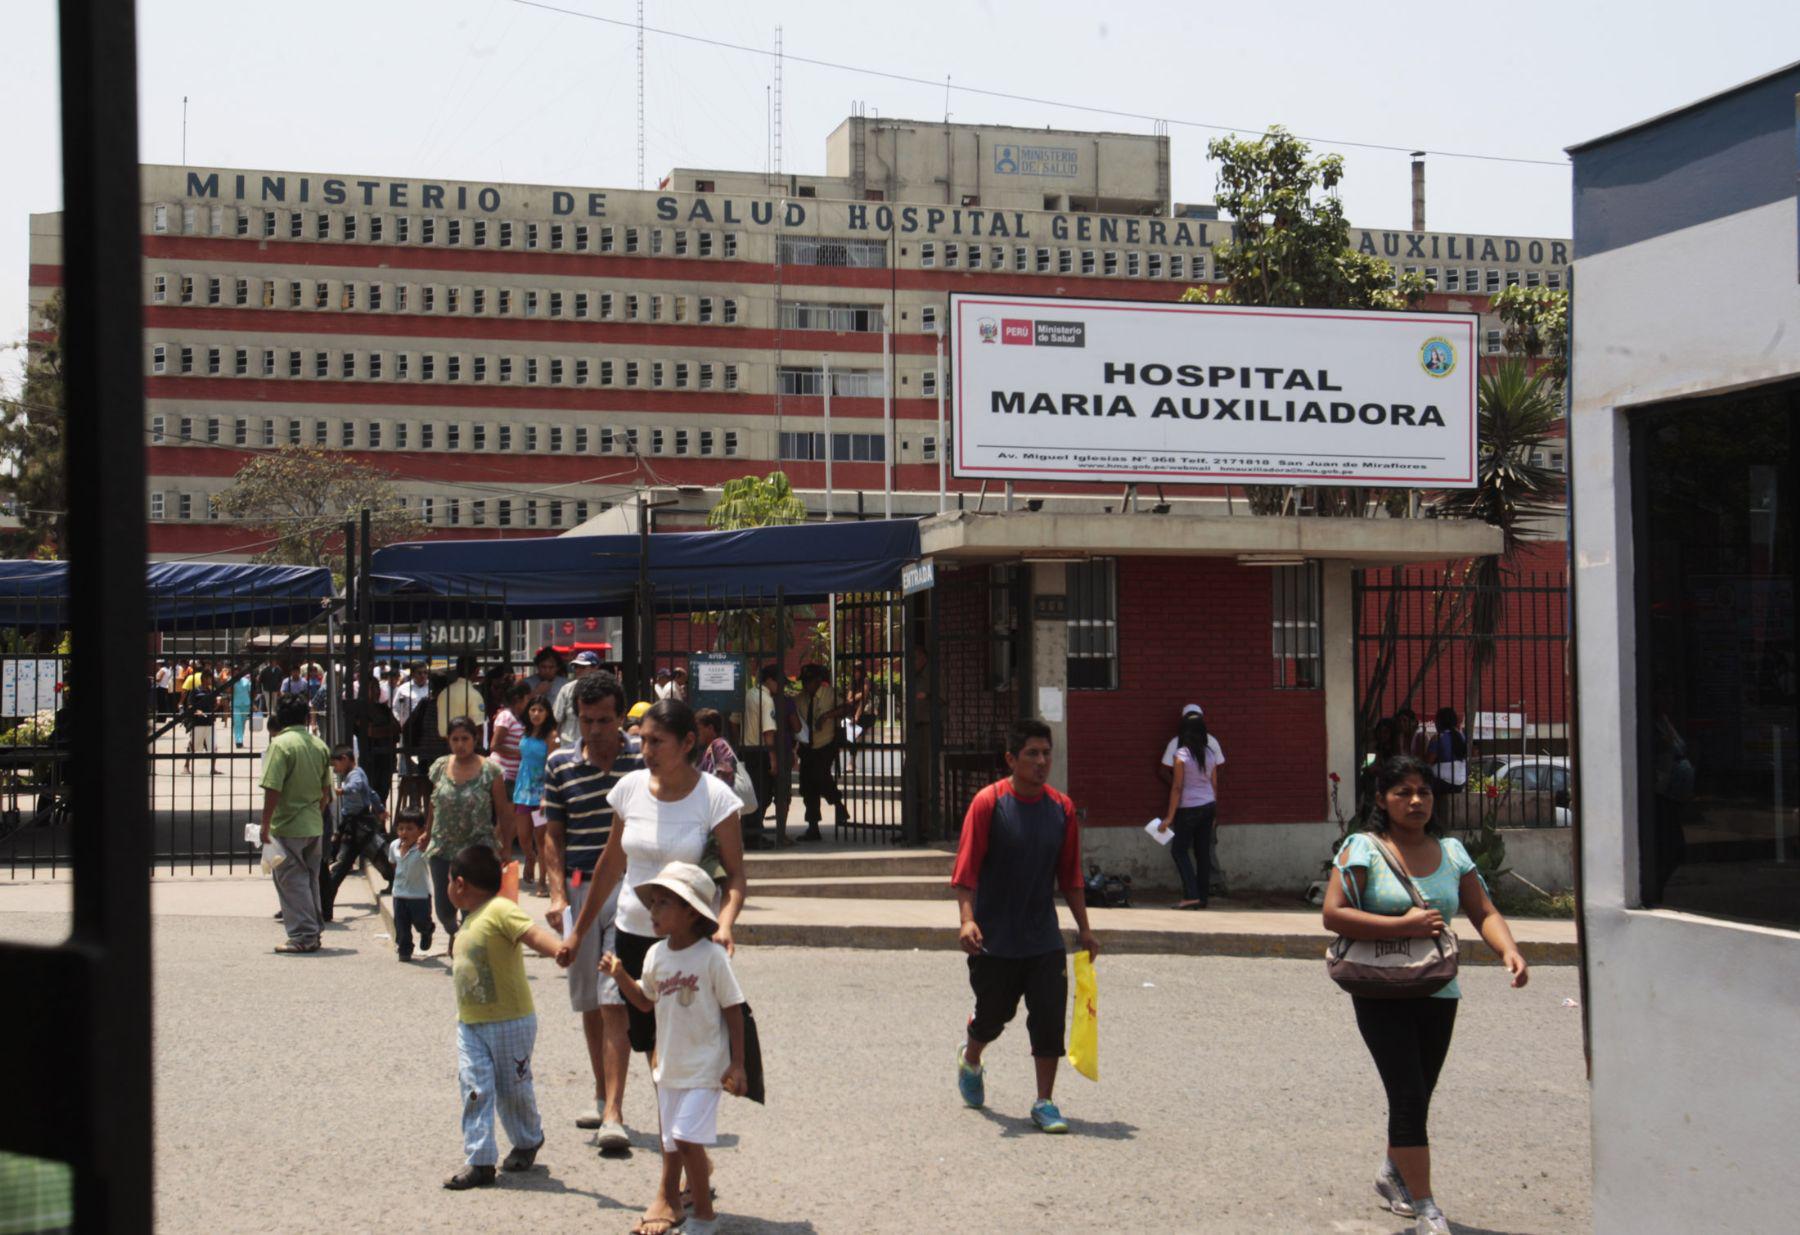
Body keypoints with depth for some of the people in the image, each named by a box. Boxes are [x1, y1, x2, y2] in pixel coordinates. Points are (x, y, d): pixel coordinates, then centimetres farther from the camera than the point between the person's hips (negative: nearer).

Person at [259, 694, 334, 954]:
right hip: (314, 825, 6)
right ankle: (314, 932, 20)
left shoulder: (281, 744, -14)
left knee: (292, 882, 0)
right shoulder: (319, 745, 6)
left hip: (288, 826, -6)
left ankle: (303, 936, -1)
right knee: (310, 879, 15)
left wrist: (265, 824, -12)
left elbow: (272, 789, -19)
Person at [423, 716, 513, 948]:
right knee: (444, 907, 6)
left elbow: (503, 813, -4)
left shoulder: (489, 771, -6)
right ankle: (453, 934, 39)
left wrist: (506, 848, -5)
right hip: (443, 848, 3)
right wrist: (428, 835, 18)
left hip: (478, 849, -3)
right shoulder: (440, 767, 5)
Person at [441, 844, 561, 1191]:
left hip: (510, 1021, -7)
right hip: (470, 1023, 7)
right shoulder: (470, 919, 13)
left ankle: (528, 1142, 31)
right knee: (475, 1089, -3)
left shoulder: (500, 910, -17)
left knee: (513, 1089, 7)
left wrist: (559, 950, -48)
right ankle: (479, 1161, 0)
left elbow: (532, 932, -33)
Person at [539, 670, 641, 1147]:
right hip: (579, 889, 4)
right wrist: (557, 894, 0)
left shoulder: (642, 762, -1)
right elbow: (553, 836, 11)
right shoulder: (560, 765, 6)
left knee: (616, 1001, -12)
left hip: (629, 889, -3)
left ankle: (613, 1114, -15)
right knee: (589, 1003, 12)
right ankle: (603, 1097, 29)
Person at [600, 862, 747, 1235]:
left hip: (705, 1066, -6)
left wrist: (737, 1064, -10)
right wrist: (620, 976, 1)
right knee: (672, 1142, 12)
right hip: (669, 1065, 6)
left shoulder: (711, 956, -15)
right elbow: (646, 1002, 17)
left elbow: (733, 1010, -10)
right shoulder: (656, 954, 3)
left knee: (686, 1136, -12)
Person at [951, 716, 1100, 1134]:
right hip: (994, 939, -3)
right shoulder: (988, 803, -11)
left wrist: (1084, 928, 9)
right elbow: (966, 869, -13)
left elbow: (1070, 875, 10)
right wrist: (968, 919, -24)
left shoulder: (1061, 808, 2)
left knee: (1050, 1018, -5)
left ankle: (1045, 1103, 5)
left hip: (1044, 939, 3)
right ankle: (970, 1061, 44)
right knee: (992, 1014, 12)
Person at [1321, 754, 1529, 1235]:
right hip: (1382, 993, -5)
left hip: (1439, 993, 5)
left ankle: (1392, 1176, 40)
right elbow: (1333, 914, -16)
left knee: (1418, 1098, 15)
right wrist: (1404, 926, -21)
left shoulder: (1451, 852, 6)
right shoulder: (1364, 849, -8)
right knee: (1409, 1097, -10)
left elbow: (1483, 913, 4)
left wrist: (1509, 950, -16)